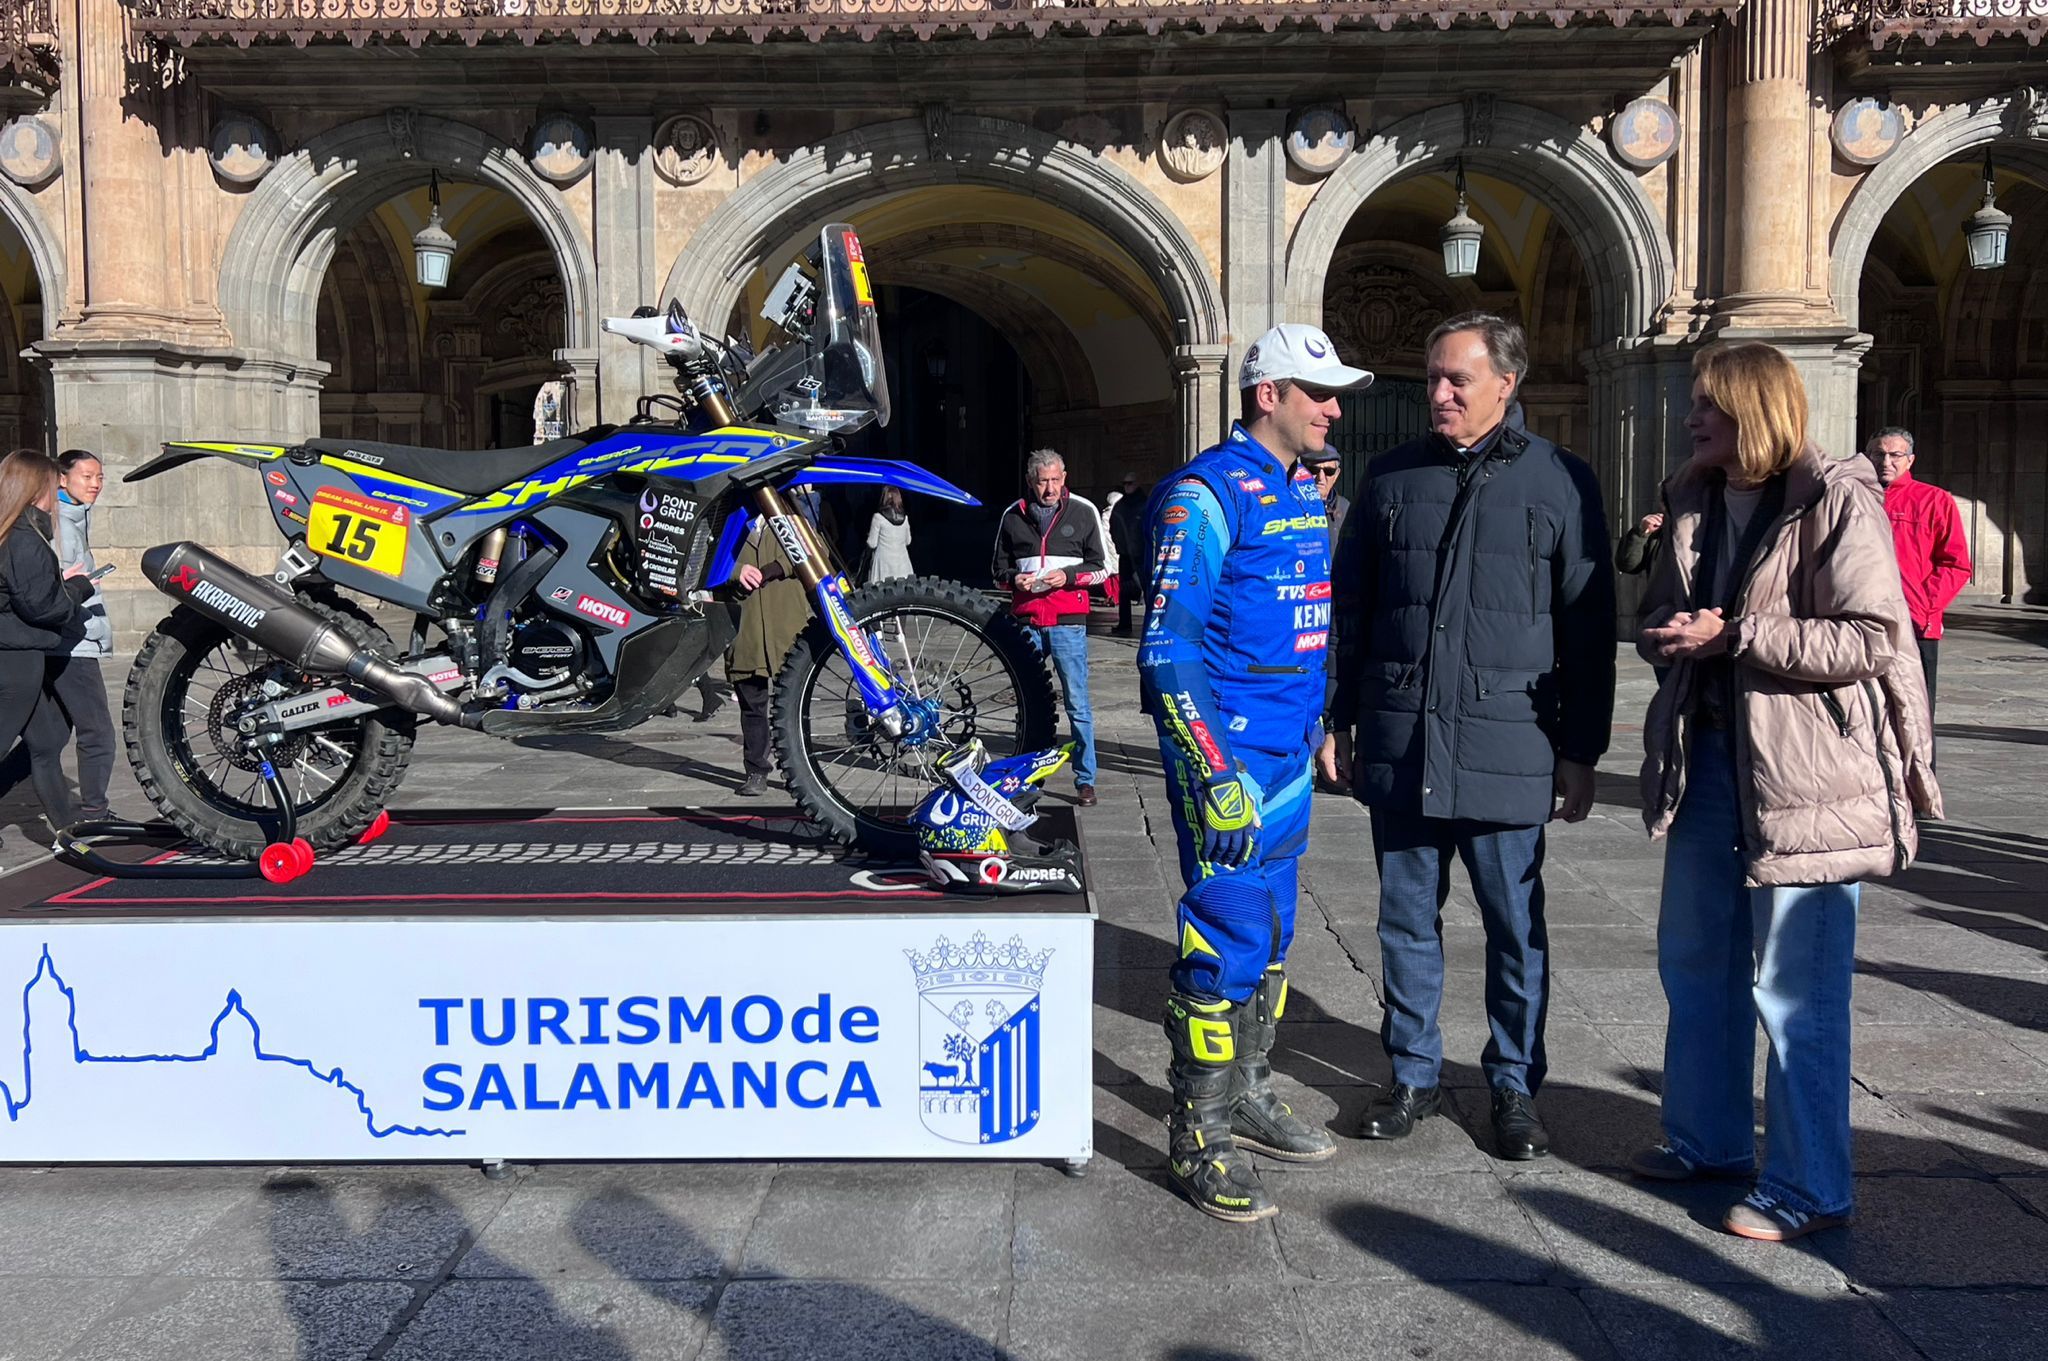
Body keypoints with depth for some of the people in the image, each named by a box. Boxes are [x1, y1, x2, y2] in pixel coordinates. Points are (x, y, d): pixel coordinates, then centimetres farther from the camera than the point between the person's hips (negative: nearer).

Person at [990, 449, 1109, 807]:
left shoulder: (1083, 511, 3)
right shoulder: (1012, 516, 9)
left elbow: (1102, 566, 5)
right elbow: (999, 567, 18)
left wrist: (1068, 576, -11)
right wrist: (1014, 579, -4)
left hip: (1068, 622, -3)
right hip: (1026, 620, 3)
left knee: (1078, 703, -4)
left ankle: (1085, 780, 1)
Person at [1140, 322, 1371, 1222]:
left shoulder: (1304, 491, 14)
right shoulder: (1208, 494, -12)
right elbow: (1168, 647, -17)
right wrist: (1216, 774, -21)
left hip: (1288, 756, 9)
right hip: (1227, 753, -9)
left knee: (1269, 937, 16)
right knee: (1226, 944, -5)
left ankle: (1247, 1100, 31)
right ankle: (1195, 1140, 6)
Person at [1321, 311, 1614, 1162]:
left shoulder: (1559, 480, 1)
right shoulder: (1392, 477, 9)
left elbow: (1588, 626, 2)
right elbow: (1350, 607, 13)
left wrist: (1581, 751, 0)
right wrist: (1337, 719, 9)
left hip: (1508, 747, -2)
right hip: (1399, 742, 3)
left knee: (1515, 925, 7)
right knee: (1406, 918, 11)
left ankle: (1514, 1087, 23)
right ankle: (1414, 1075, 26)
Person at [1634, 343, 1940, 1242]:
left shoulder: (1835, 501, -11)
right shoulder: (1693, 503, 12)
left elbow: (1872, 639, -18)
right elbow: (1662, 618, 19)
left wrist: (1734, 634, -19)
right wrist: (1669, 631, -5)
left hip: (1807, 773, -8)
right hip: (1708, 757, 8)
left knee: (1794, 988, -2)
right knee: (1693, 960, 17)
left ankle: (1810, 1186, 12)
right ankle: (1709, 1138, 34)